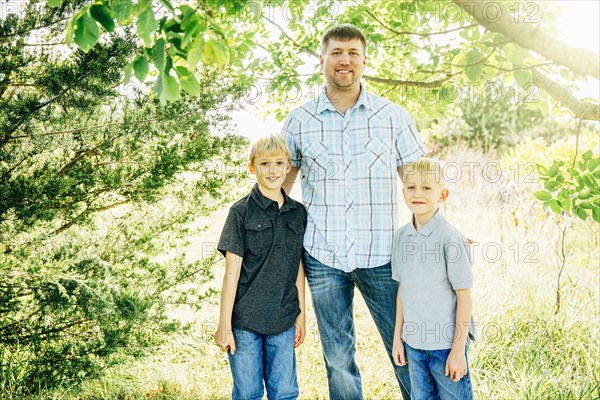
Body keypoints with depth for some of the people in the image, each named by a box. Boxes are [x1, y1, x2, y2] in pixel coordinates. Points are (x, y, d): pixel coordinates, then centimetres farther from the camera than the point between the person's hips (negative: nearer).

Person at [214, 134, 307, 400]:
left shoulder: (298, 213, 6)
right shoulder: (242, 212, -6)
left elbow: (298, 267, 12)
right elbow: (232, 270, -8)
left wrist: (301, 315, 12)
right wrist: (224, 324, -9)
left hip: (283, 320, 4)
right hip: (244, 320, -3)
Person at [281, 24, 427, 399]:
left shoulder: (393, 116, 2)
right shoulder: (298, 121, 4)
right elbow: (280, 183, 13)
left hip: (381, 255, -1)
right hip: (322, 256, 1)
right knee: (338, 358, 13)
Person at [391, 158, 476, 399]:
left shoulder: (450, 238, -15)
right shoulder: (401, 236, 3)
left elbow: (464, 297, -13)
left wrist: (458, 350, -13)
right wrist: (398, 337, 11)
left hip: (446, 344, -5)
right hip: (413, 343, 6)